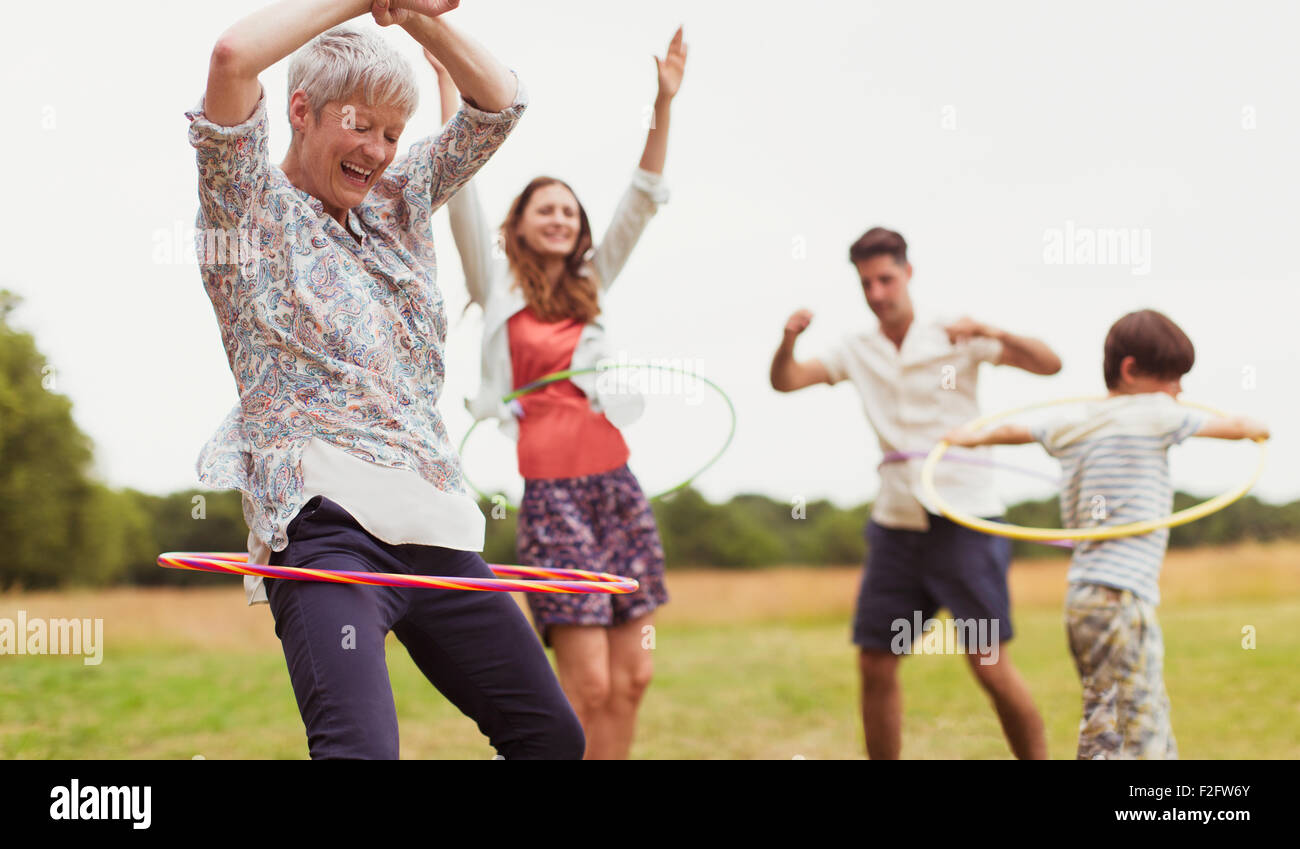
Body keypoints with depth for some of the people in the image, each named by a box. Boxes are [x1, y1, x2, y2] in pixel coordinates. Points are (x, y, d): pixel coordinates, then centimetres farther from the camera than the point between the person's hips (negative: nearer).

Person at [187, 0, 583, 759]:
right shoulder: (254, 207, 2)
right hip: (324, 523, -7)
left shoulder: (401, 200, 21)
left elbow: (501, 102, 24)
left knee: (552, 736, 10)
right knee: (362, 747, -27)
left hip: (434, 525, 7)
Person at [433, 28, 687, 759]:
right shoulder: (497, 284, 7)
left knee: (632, 677, 1)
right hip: (548, 490, -5)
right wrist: (449, 78, -6)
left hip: (614, 484, 5)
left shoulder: (590, 287, 16)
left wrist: (664, 104, 3)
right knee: (588, 682, -11)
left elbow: (643, 200, 11)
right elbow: (460, 190, -1)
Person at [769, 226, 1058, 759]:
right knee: (875, 664, 5)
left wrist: (987, 332, -25)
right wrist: (789, 339, -16)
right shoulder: (857, 352, 10)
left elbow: (1048, 364, -9)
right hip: (896, 524, 4)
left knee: (990, 665, -9)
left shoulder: (954, 340, -2)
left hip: (964, 520, -4)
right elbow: (784, 381, 5)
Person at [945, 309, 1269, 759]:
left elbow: (1014, 430, 33)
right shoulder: (1155, 414, -4)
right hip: (1121, 596, -8)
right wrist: (1255, 428, 30)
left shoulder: (1070, 426, 14)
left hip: (1083, 596, 8)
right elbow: (1233, 427, 8)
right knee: (1139, 738, -11)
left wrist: (974, 437, 51)